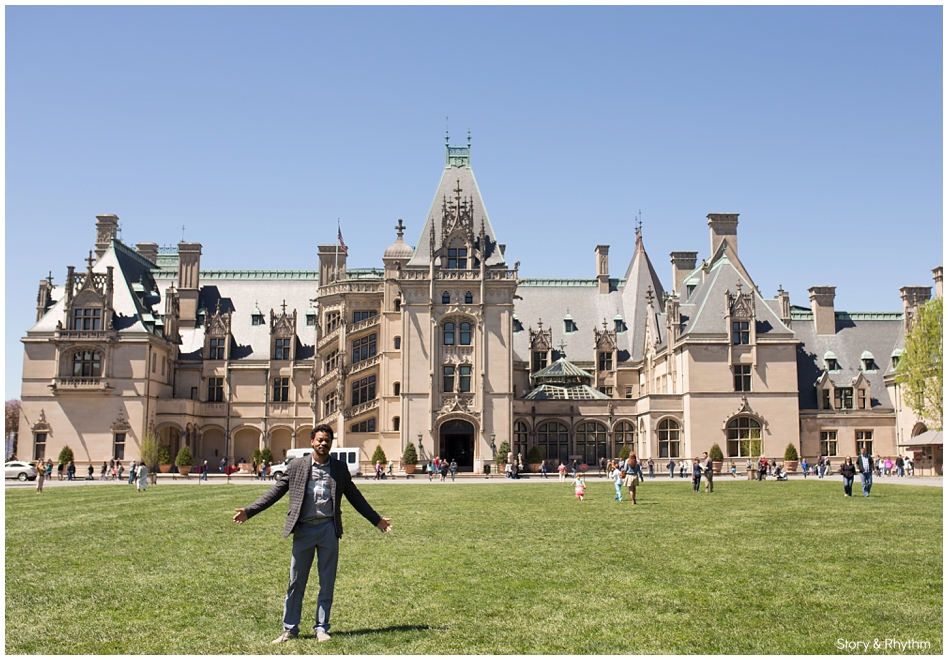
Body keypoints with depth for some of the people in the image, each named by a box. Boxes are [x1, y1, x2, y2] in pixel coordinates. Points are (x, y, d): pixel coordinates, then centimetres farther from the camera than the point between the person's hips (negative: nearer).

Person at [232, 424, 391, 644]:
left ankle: (321, 628, 18)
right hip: (303, 529, -1)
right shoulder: (296, 465, 4)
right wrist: (249, 511, -4)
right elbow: (275, 491, 4)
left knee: (327, 582, 6)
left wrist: (377, 520, 16)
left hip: (328, 529, 1)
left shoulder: (339, 468, 7)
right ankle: (290, 629, 16)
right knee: (296, 582, 5)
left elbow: (354, 496, 15)